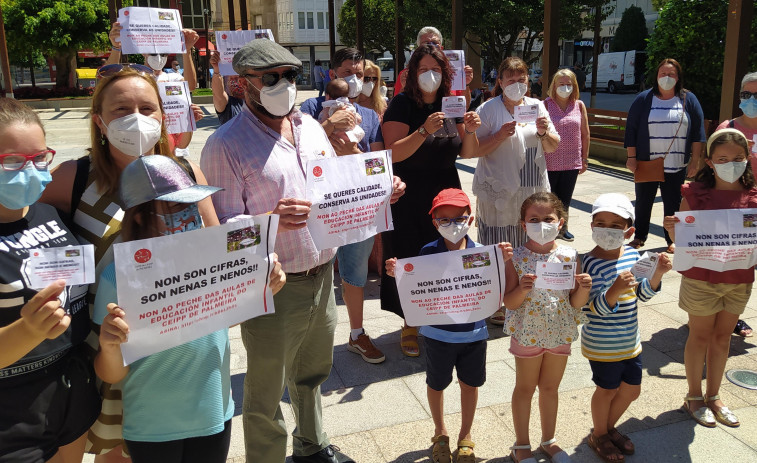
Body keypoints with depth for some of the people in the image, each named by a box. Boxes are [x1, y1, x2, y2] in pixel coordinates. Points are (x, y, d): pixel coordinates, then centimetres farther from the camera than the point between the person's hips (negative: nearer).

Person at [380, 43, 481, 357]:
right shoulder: (402, 105, -8)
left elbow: (467, 154, 7)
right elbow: (394, 154, -18)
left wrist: (470, 130, -12)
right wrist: (424, 130, -29)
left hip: (445, 193, 4)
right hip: (409, 199, -4)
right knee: (411, 260, 2)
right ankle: (411, 325, 19)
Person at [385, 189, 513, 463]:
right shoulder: (428, 253, -12)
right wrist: (398, 275, -25)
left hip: (473, 333, 1)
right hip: (438, 334, 0)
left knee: (470, 383, 17)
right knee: (436, 384, 17)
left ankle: (465, 436, 42)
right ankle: (440, 434, 43)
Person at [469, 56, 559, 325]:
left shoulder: (537, 106, 11)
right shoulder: (488, 110, -2)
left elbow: (553, 148, 12)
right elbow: (475, 151, -4)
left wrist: (543, 132, -8)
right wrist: (500, 136, -17)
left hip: (533, 191, 4)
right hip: (499, 193, -4)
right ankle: (496, 308, 13)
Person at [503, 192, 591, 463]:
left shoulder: (569, 257, -6)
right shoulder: (517, 258, -14)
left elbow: (576, 303, -2)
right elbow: (508, 302, -14)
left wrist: (584, 289, -22)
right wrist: (522, 289, -33)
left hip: (560, 333, 3)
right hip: (527, 334, -2)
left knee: (550, 387, 20)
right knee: (525, 388, 14)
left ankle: (548, 441, 40)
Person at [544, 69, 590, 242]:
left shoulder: (579, 105, 4)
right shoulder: (545, 105, -5)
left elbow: (585, 134, 9)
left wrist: (585, 159, 9)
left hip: (572, 163, 3)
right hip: (549, 163, -3)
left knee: (565, 200, 16)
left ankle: (563, 229, 33)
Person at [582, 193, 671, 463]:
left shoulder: (632, 254, -2)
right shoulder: (593, 263, -24)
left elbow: (642, 294, 8)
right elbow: (592, 310, -26)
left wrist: (658, 273, -8)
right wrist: (615, 290, -42)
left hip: (630, 340, 7)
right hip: (603, 345, -7)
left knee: (631, 389, 20)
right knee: (607, 390, 12)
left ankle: (609, 427, 45)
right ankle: (599, 436, 37)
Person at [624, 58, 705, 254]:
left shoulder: (688, 100, 4)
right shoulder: (643, 99, 2)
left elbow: (698, 132, 3)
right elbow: (631, 130, 0)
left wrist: (695, 160, -2)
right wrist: (632, 157, -5)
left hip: (676, 166, 0)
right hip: (646, 164, 0)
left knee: (673, 204, 7)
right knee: (643, 202, 9)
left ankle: (672, 240, 20)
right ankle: (639, 237, 23)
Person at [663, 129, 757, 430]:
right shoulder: (695, 194, -10)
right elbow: (683, 240, -5)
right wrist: (672, 230, -26)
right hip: (701, 278, -3)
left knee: (723, 337, 16)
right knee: (700, 335, 11)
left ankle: (713, 396, 33)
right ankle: (694, 397, 28)